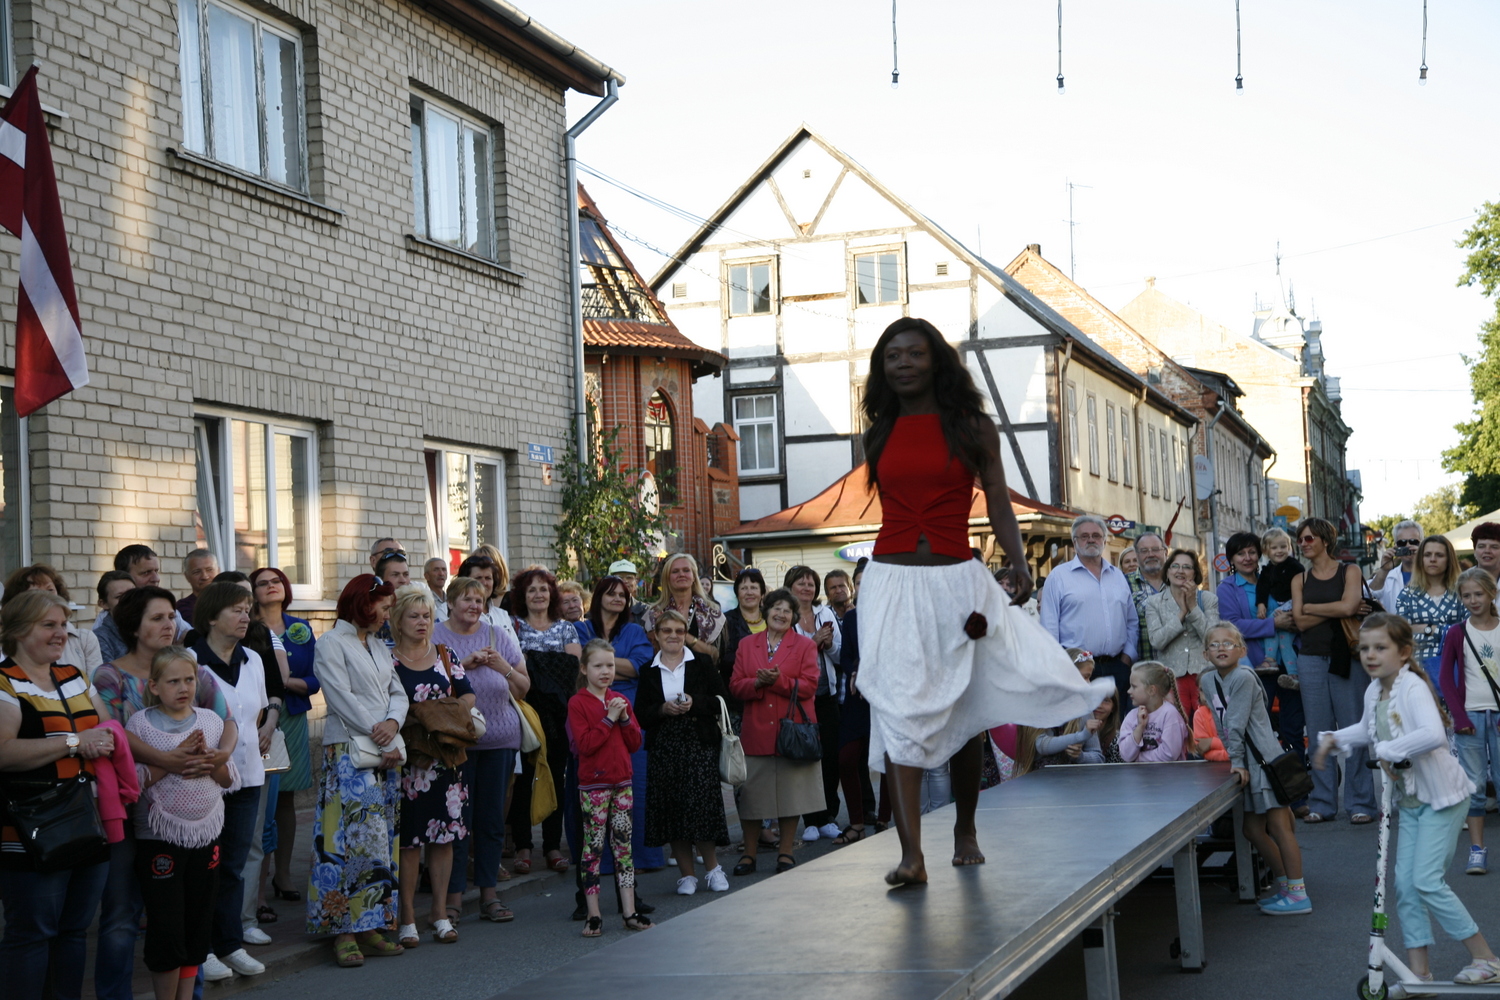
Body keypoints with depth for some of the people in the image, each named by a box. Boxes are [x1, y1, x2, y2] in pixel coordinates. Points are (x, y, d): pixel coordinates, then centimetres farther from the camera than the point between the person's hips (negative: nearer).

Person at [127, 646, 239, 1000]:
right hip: (159, 838, -4)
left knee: (199, 921, 10)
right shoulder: (141, 723, -6)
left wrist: (211, 761, -14)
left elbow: (230, 779, 6)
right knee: (166, 925, -1)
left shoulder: (210, 721, 4)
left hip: (205, 834, 4)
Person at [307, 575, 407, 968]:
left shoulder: (377, 645, 18)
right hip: (348, 750, -7)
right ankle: (344, 931, -7)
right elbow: (344, 700, -12)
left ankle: (370, 927, 8)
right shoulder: (331, 643, -5)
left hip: (386, 751, 7)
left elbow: (397, 692, 13)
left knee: (381, 840, 5)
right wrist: (383, 744, -13)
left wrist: (393, 722, -10)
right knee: (353, 837, -12)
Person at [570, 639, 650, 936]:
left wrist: (625, 719, -7)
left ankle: (630, 912, 9)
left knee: (623, 845, 7)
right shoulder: (578, 703, -5)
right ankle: (593, 915, 2)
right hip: (593, 784, -5)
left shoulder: (620, 701, 12)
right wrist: (609, 719, -17)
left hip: (621, 781, 5)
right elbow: (585, 743, -16)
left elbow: (635, 743, 9)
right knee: (593, 846, -2)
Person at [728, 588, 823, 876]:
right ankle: (749, 854, 11)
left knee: (790, 792, 0)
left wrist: (779, 681, -17)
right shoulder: (746, 645, 12)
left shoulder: (805, 645, 6)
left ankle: (785, 853, 11)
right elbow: (736, 686, 5)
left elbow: (809, 685, -4)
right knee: (750, 794, 1)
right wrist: (757, 683, -15)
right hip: (755, 731, 2)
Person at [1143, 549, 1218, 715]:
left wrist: (1193, 607, -8)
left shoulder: (1209, 600, 7)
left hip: (1203, 674, 0)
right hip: (1173, 675, 0)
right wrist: (1181, 613, -7)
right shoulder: (1154, 603, 8)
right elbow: (1157, 641, -6)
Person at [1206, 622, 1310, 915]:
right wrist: (1235, 760, 10)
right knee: (1252, 829, 12)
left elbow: (1237, 724, -17)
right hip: (1247, 763, 9)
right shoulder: (1209, 681, 9)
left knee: (1278, 826, -7)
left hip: (1265, 759, -9)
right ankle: (1285, 883, 26)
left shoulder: (1243, 678, -16)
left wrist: (1236, 761, -16)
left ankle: (1298, 894, -4)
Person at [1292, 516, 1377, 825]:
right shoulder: (1300, 580, 12)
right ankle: (1322, 803, 9)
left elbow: (1348, 606, -12)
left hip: (1346, 657, -3)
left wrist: (1309, 607, -2)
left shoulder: (1350, 572, 5)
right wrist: (1336, 609, -6)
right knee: (1319, 732, 4)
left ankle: (1360, 803, 1)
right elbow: (1300, 621, 1)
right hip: (1311, 658, 3)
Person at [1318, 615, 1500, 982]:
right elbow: (1369, 730, 29)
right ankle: (1418, 972, 11)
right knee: (1404, 882, 4)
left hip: (1441, 797, -8)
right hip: (1410, 799, 9)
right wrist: (1334, 739, 16)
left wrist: (1388, 751, -32)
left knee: (1426, 879, -13)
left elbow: (1433, 734, -41)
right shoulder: (1374, 692, 5)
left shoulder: (1413, 688, -22)